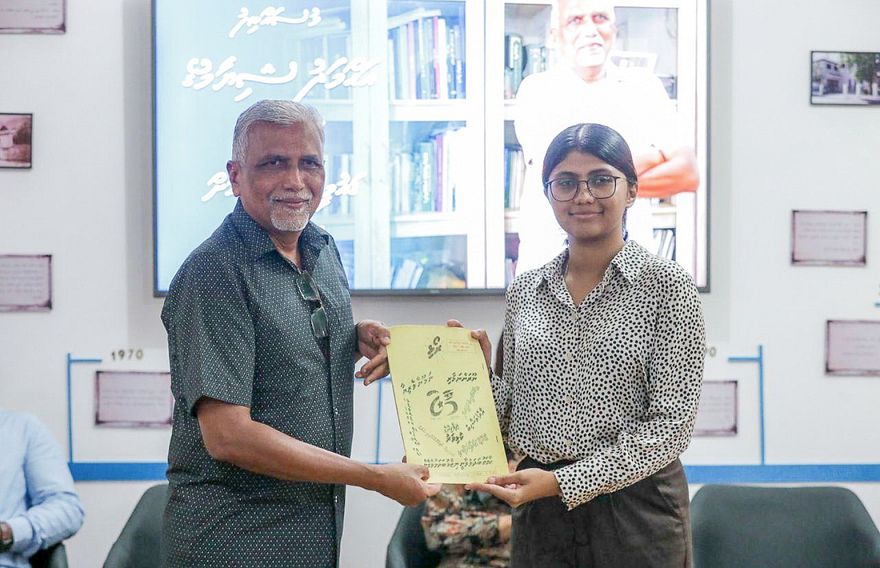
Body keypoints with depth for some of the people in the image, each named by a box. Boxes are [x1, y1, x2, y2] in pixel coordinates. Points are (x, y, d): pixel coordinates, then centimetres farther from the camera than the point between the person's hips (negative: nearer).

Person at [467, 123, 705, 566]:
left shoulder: (666, 285, -7)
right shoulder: (525, 290, 5)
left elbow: (671, 424, -12)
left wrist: (564, 482, -18)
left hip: (634, 505, -3)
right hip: (537, 512, 4)